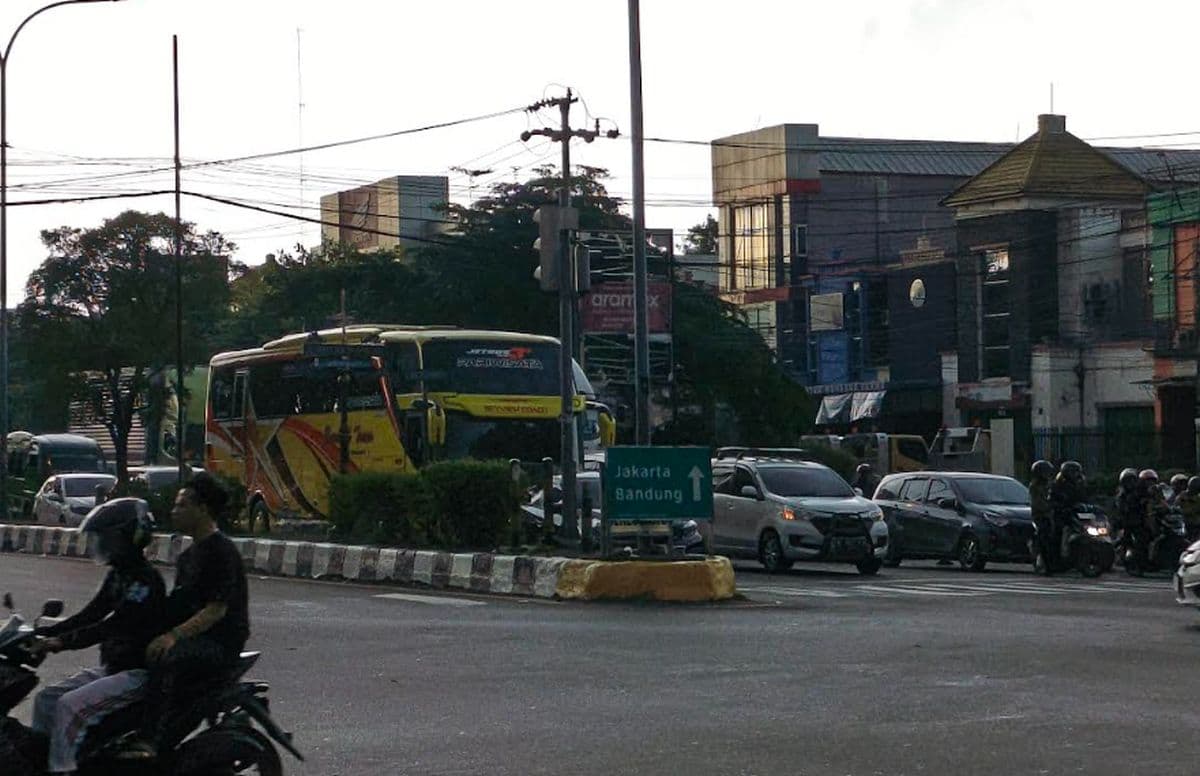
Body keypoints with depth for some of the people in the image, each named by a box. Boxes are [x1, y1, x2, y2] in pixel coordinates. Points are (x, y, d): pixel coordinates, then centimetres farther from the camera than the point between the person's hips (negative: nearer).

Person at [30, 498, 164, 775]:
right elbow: (91, 614, 14)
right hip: (111, 667, 10)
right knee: (46, 700, 4)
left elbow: (114, 625, -26)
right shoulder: (118, 575, 12)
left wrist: (64, 642, -31)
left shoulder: (146, 579, -18)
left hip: (138, 672, -10)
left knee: (71, 706, -26)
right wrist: (44, 632, 5)